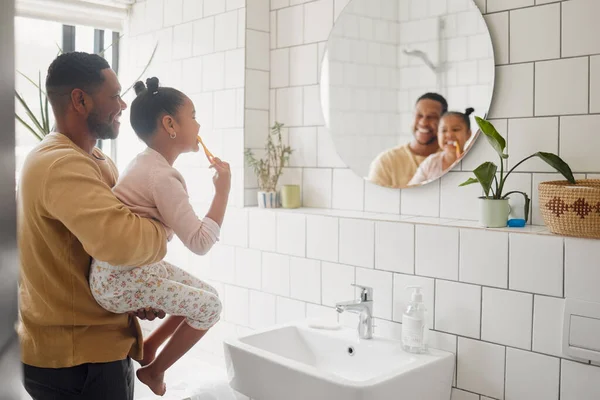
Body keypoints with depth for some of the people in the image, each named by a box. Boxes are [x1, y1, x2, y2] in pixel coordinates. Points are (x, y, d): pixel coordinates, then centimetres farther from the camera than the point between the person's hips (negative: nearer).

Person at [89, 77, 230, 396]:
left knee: (202, 294, 14)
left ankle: (147, 349, 24)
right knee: (209, 306, -6)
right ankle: (154, 370, 12)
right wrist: (223, 190, -18)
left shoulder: (145, 163, 8)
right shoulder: (162, 177, -23)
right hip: (119, 280, -10)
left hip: (133, 267, 10)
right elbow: (200, 242, -24)